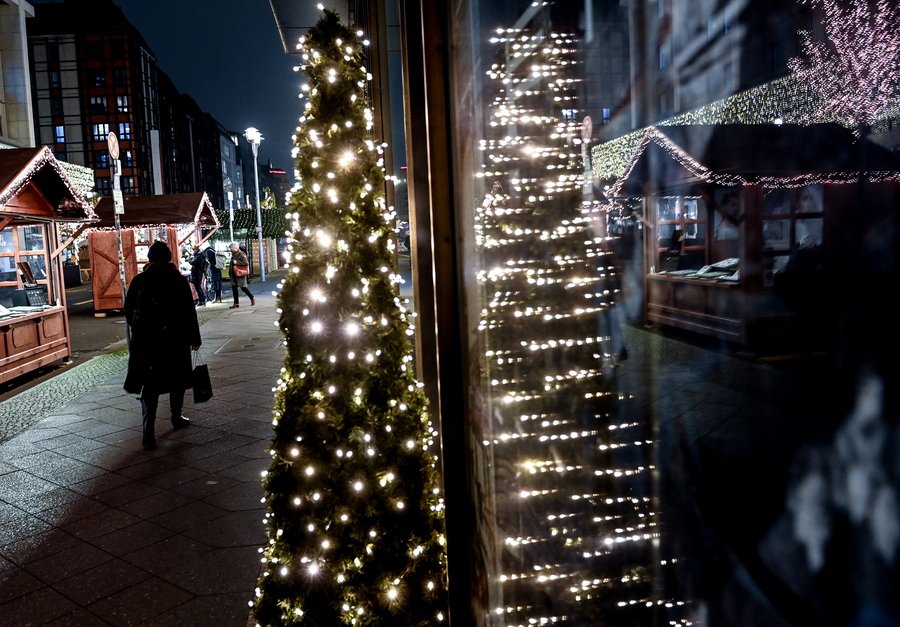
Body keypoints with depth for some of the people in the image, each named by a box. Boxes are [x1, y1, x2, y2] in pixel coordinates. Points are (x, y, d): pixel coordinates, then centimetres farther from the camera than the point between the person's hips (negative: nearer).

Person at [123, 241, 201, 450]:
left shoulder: (139, 280, 0)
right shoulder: (179, 280, -3)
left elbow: (128, 311, 5)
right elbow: (189, 312, -3)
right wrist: (194, 338, 5)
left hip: (145, 341, 1)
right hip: (175, 339, 0)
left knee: (149, 385, 1)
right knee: (176, 378, 18)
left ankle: (149, 431, -10)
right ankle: (177, 418, 29)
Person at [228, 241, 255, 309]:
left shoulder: (241, 254, -13)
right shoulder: (233, 254, 12)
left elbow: (246, 262, -24)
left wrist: (237, 262, -24)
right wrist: (230, 271, 16)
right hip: (234, 275, 8)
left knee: (243, 287, -3)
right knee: (234, 288, 5)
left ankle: (252, 299, 16)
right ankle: (236, 303, 9)